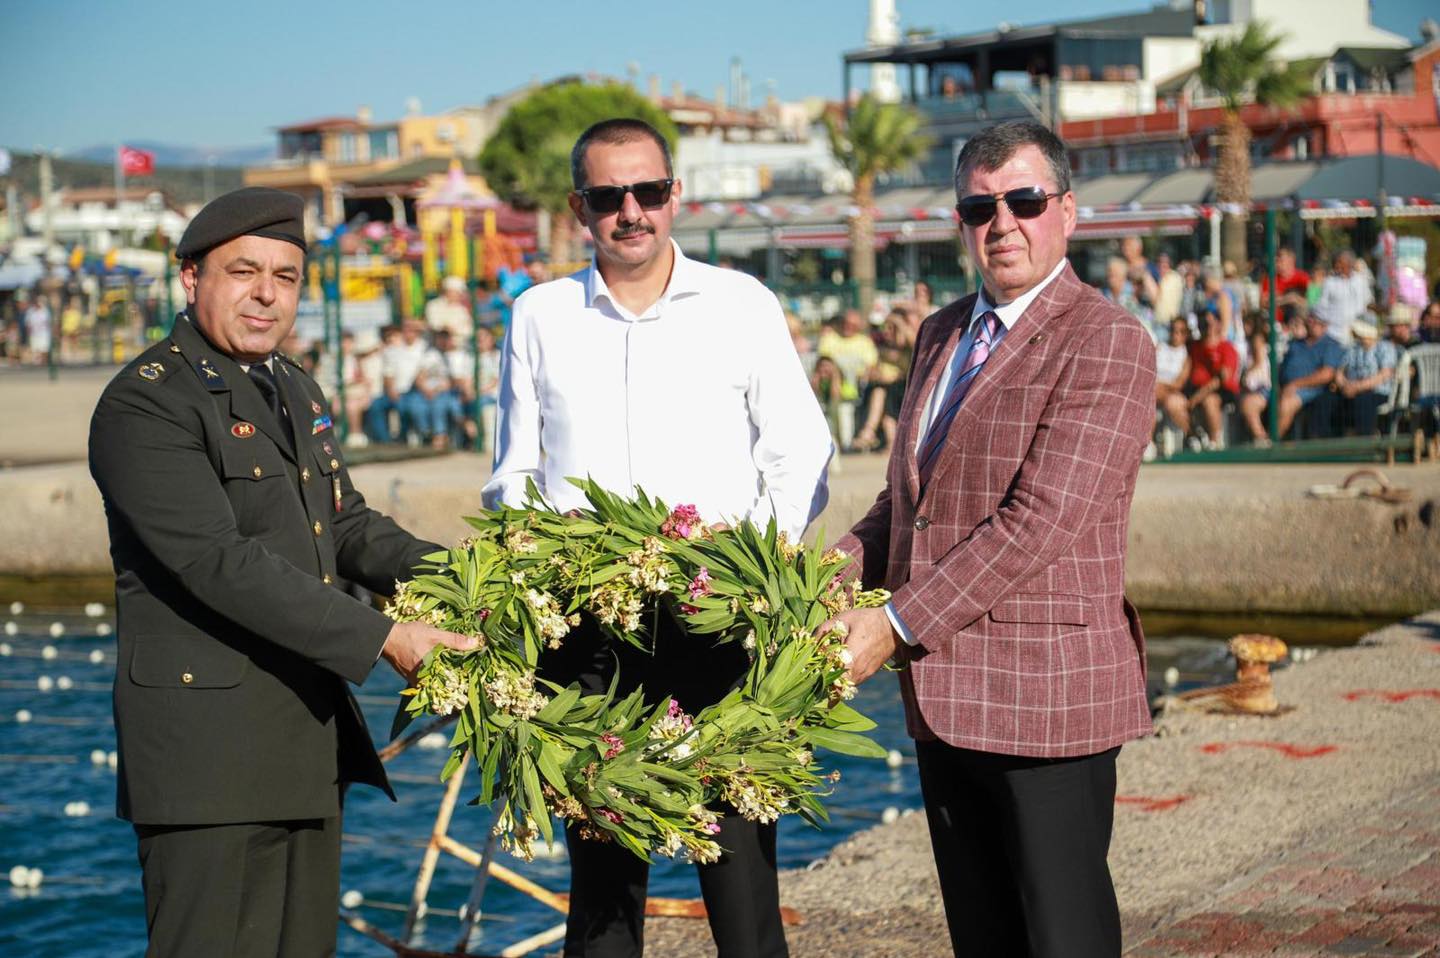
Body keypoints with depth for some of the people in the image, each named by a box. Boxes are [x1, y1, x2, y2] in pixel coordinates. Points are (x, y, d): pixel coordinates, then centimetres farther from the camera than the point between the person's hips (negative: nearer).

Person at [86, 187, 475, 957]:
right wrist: (379, 638, -22)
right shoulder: (145, 405, -12)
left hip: (310, 738, 9)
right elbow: (220, 563, -21)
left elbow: (348, 524, 22)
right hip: (207, 742, -9)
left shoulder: (295, 390, 18)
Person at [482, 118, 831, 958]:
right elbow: (514, 475, 17)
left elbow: (800, 455, 8)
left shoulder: (742, 306, 8)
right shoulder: (540, 317, 12)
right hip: (584, 626, 2)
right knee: (601, 857, 3)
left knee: (738, 846, -6)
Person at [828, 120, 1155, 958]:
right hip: (945, 695, 8)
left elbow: (1039, 521, -19)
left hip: (1046, 693, -8)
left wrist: (896, 625, -19)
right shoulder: (943, 335, 16)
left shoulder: (1108, 344, -11)